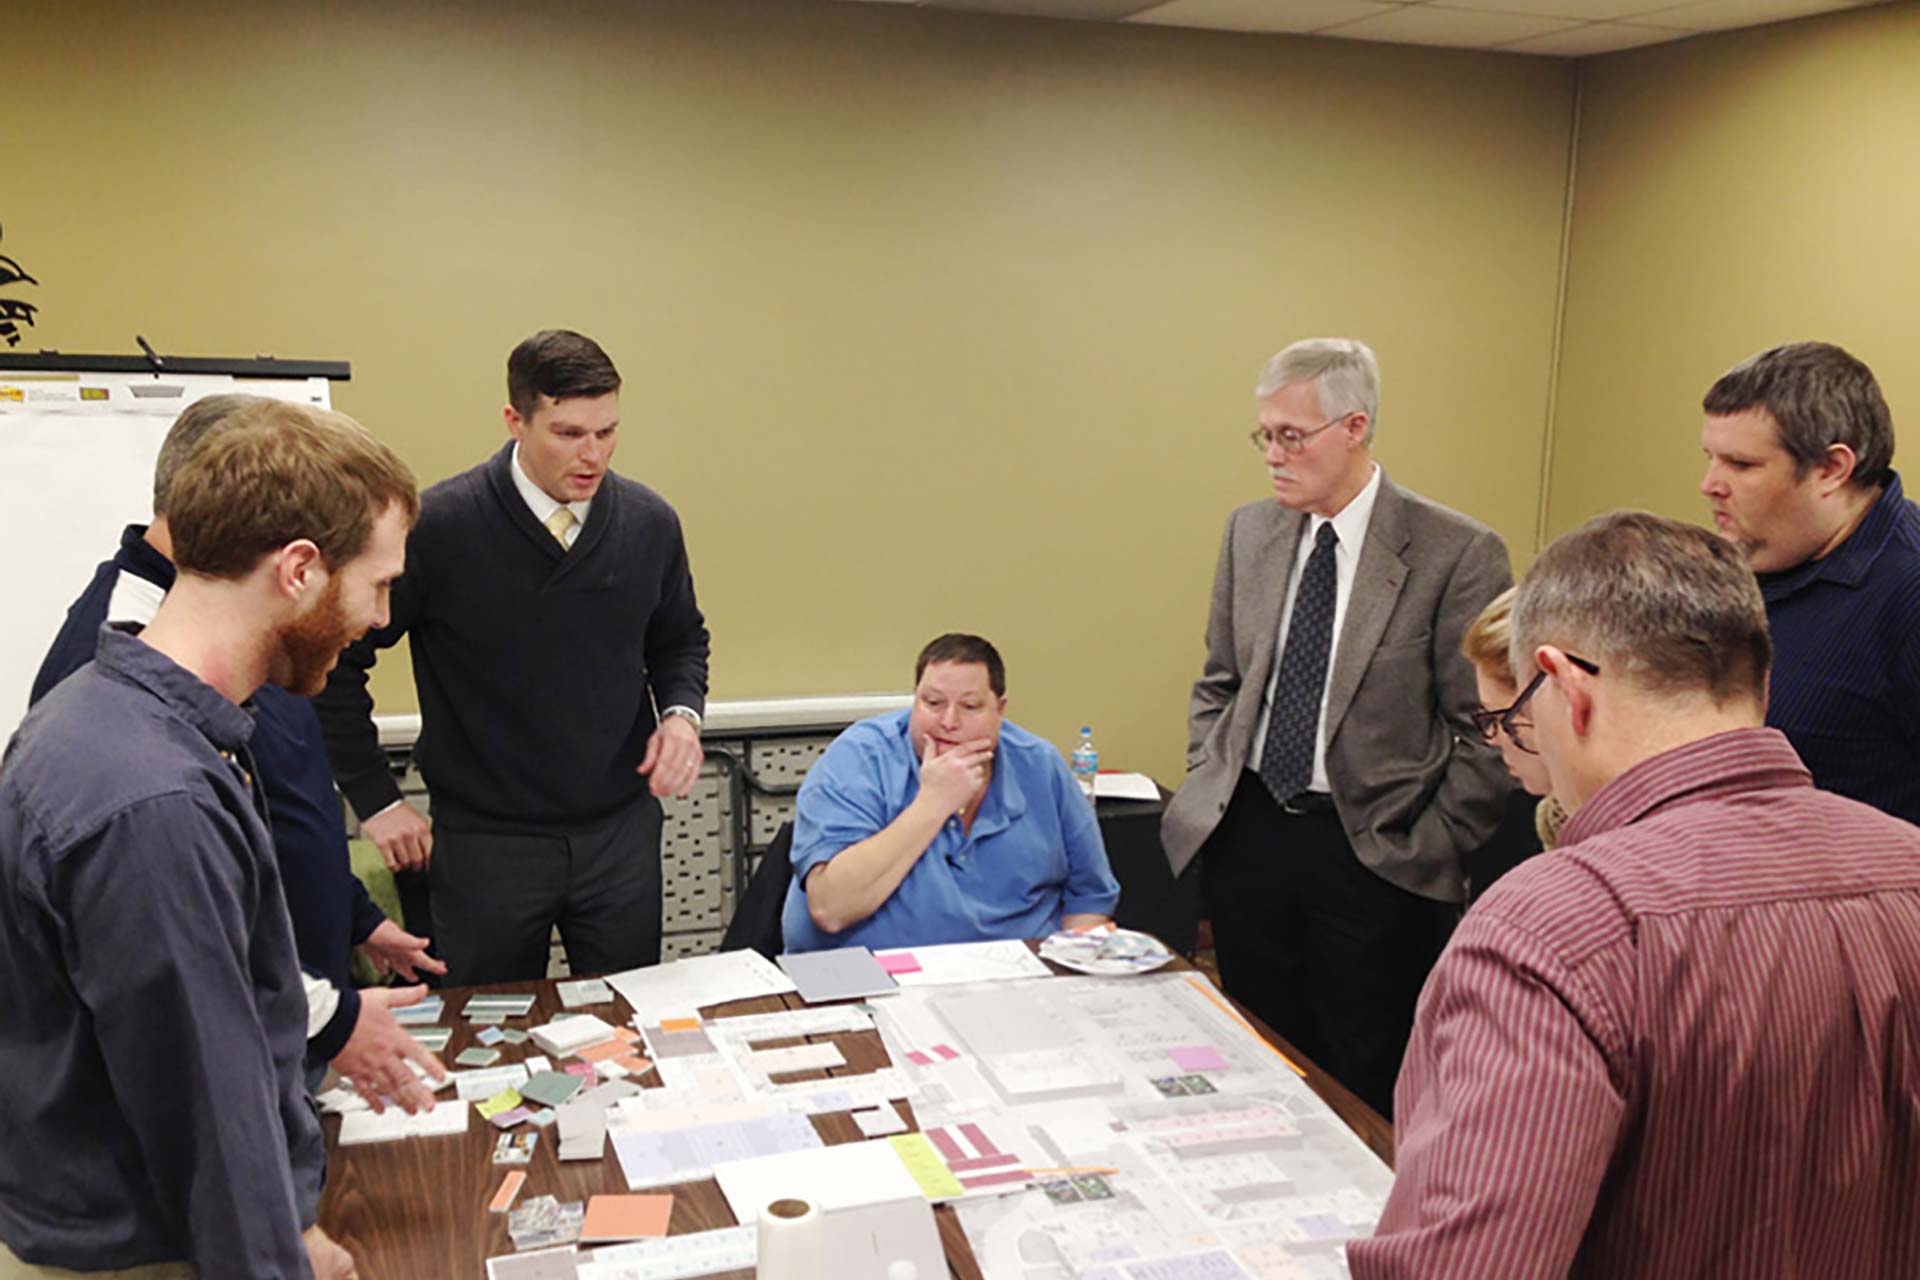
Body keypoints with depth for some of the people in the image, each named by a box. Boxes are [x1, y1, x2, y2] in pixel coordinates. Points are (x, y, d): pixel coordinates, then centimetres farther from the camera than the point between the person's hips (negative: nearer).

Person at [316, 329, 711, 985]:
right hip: (486, 846, -3)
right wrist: (374, 800, -4)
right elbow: (335, 659, -5)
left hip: (621, 832, 3)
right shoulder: (437, 526, -14)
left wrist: (681, 711, -5)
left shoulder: (649, 522, -2)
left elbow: (680, 640, 16)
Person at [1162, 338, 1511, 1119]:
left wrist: (1431, 848, -9)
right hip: (1246, 833, 5)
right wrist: (1206, 786, 6)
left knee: (1366, 1092, 5)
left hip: (1369, 852, -4)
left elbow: (1487, 732, -8)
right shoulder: (1250, 532, 6)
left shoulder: (1457, 553, -11)